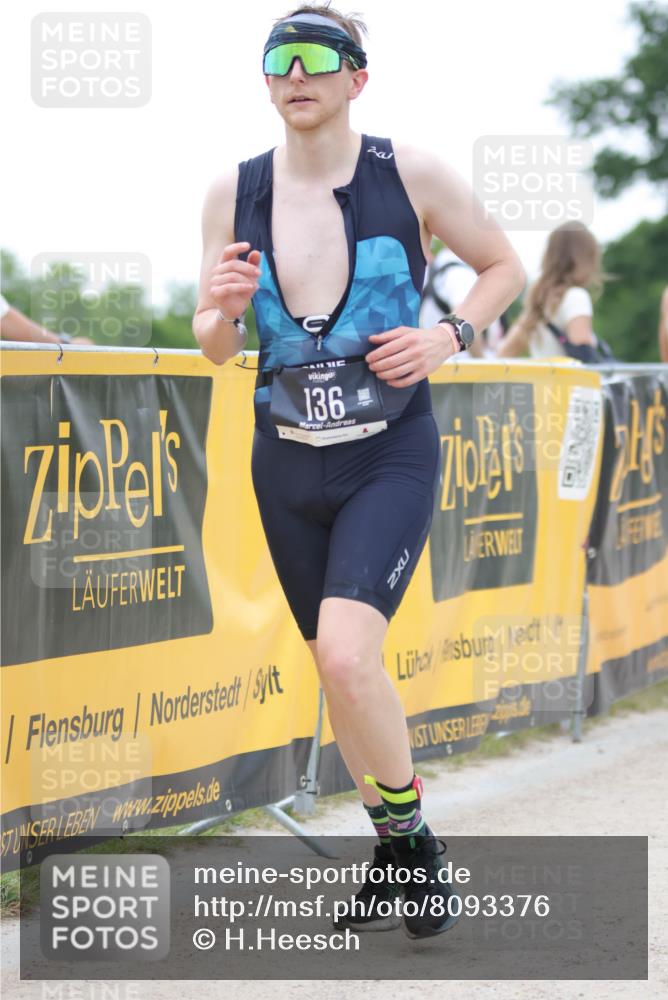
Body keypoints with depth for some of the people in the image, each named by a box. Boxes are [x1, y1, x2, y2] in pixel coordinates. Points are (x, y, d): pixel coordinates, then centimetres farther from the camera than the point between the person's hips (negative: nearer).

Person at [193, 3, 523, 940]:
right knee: (337, 673, 12)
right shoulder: (234, 192, 1)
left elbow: (503, 267, 8)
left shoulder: (411, 173, -7)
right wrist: (222, 310, -14)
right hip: (287, 467, 4)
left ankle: (417, 838, 0)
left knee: (346, 655, -23)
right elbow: (213, 348, 9)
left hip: (390, 459, -4)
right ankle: (392, 853, 33)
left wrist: (446, 338, -10)